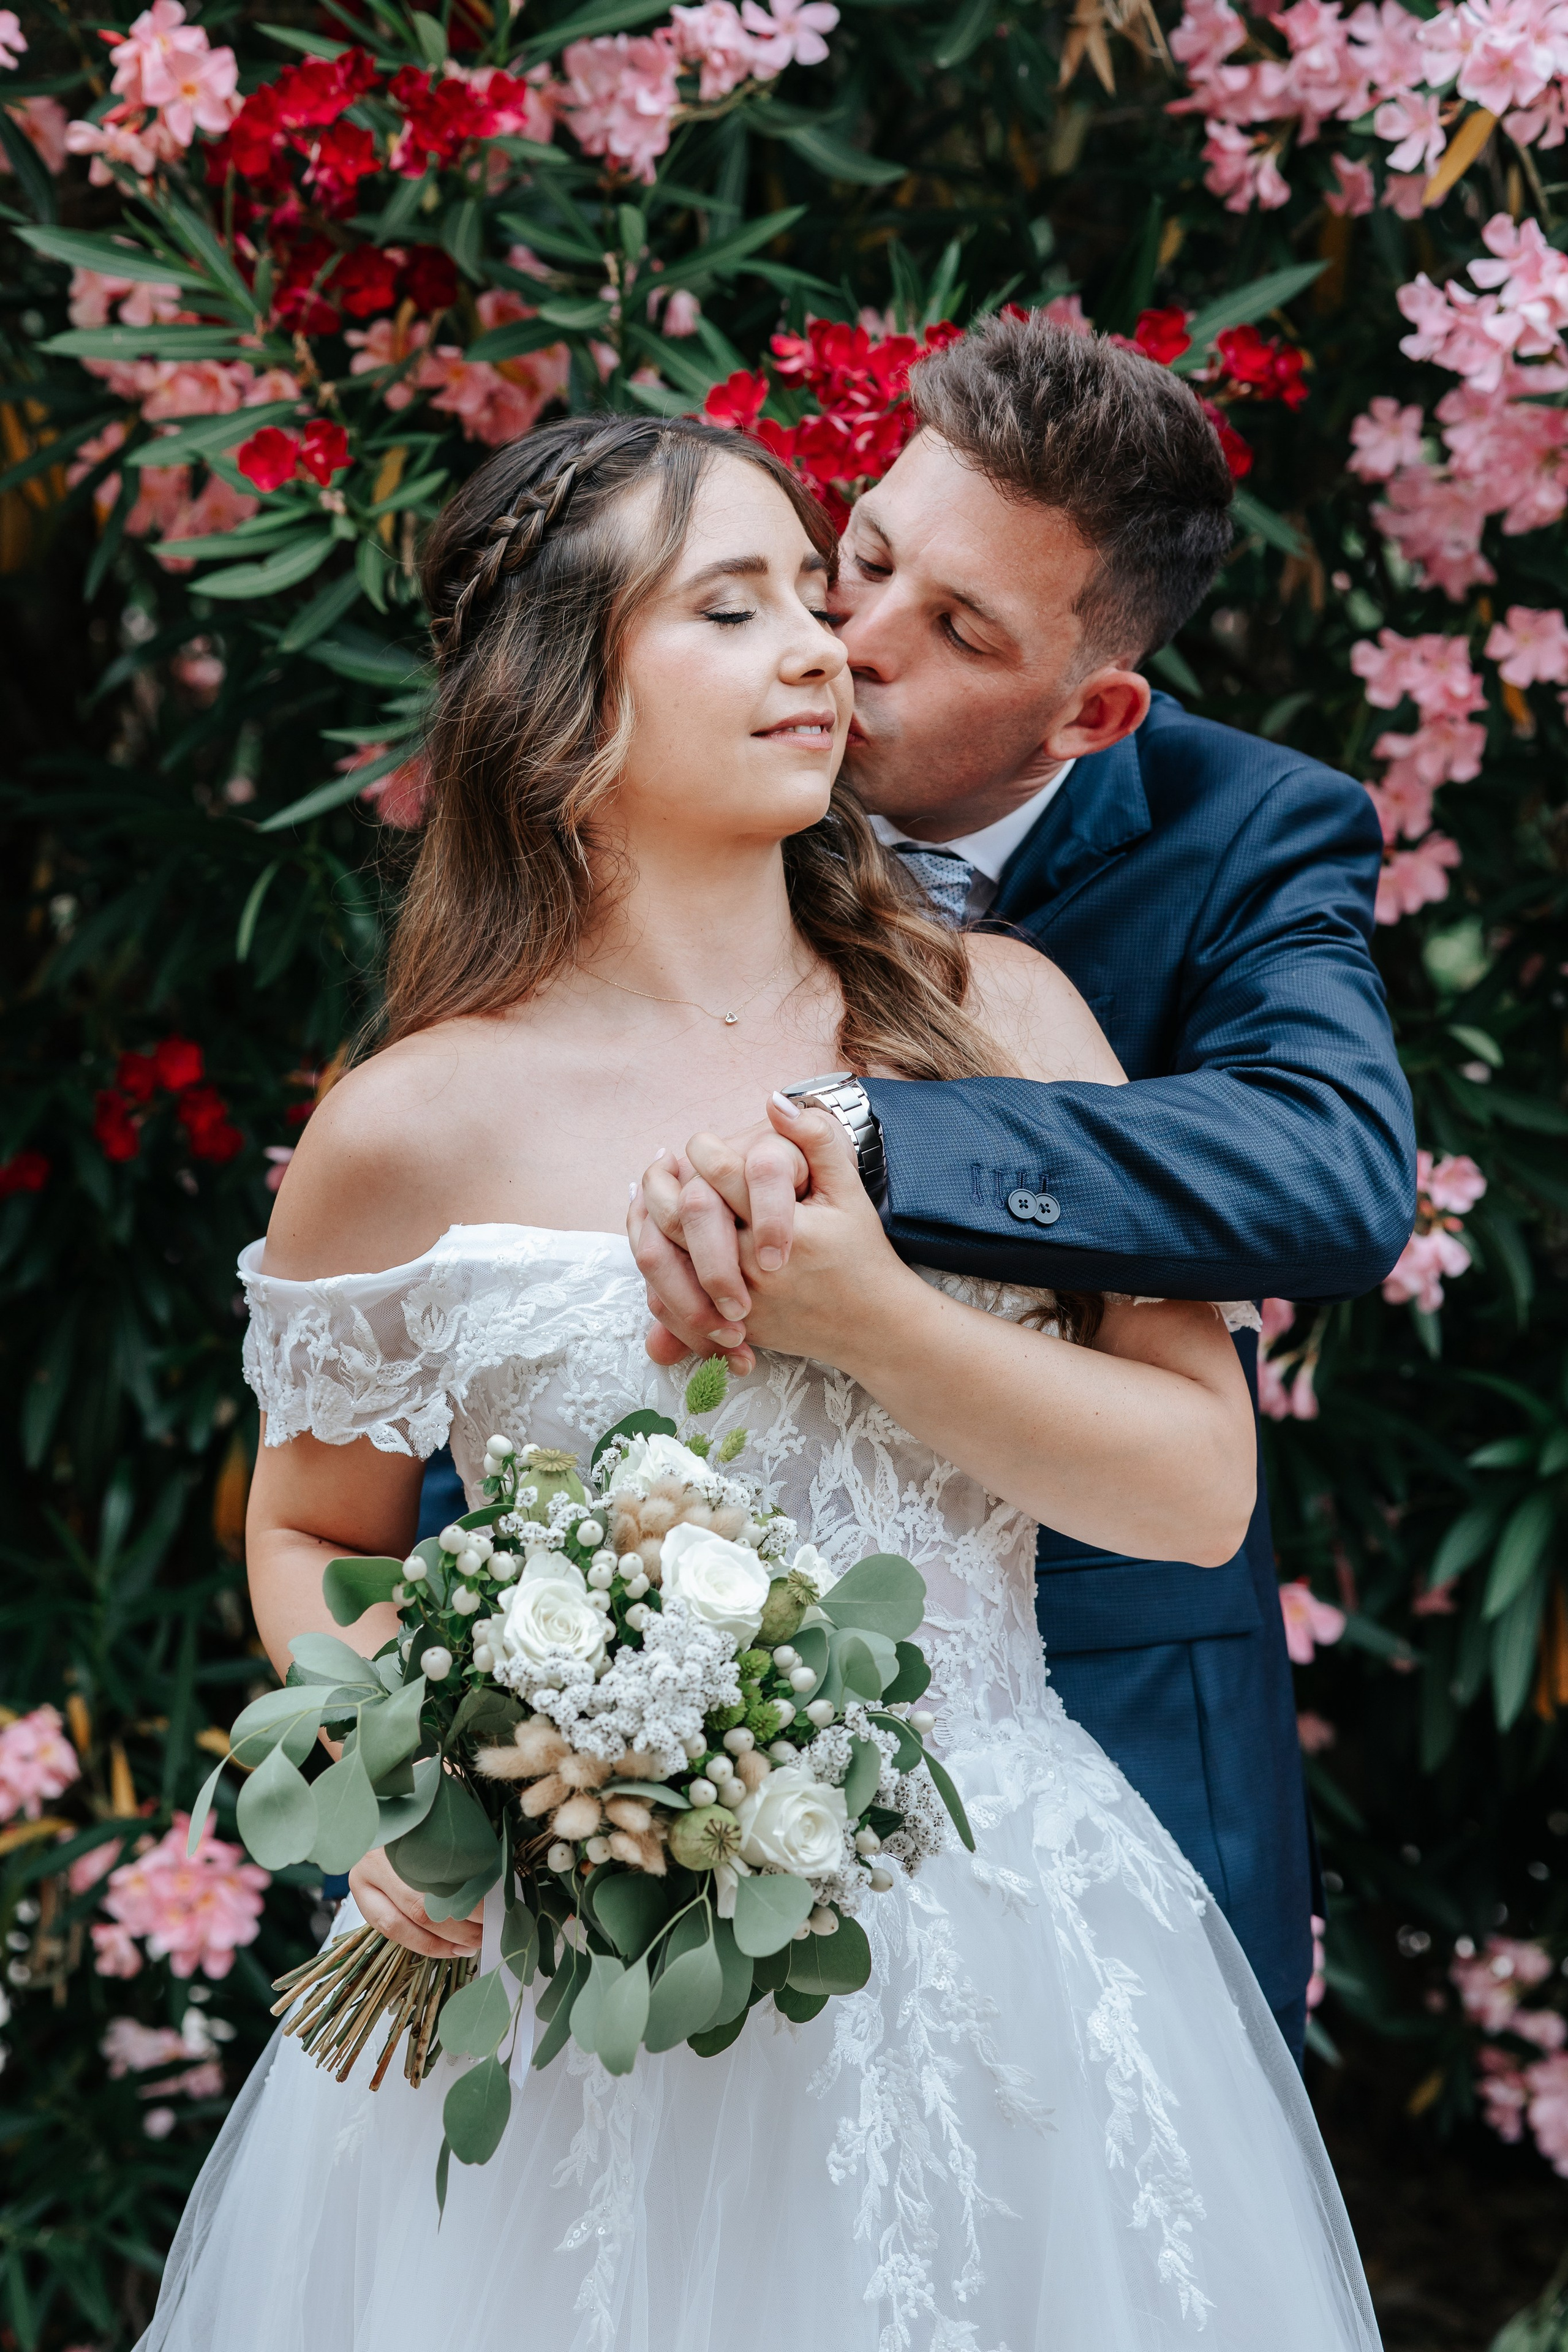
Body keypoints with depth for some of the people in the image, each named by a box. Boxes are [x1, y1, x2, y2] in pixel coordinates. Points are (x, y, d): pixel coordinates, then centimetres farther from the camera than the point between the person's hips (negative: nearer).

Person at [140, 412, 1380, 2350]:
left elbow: (1202, 1484, -3)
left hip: (999, 1949, 2)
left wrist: (870, 1321, -16)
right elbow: (312, 1539, 8)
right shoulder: (411, 1134, -5)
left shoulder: (998, 1018, 0)